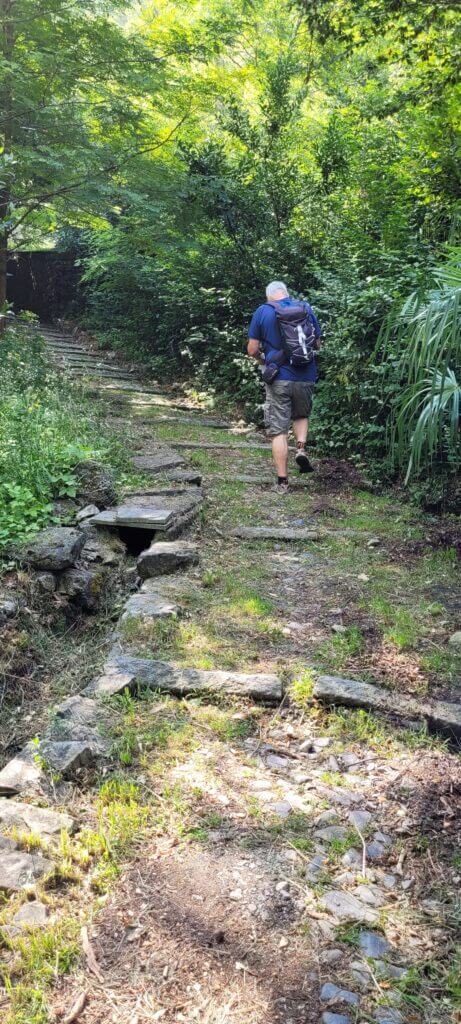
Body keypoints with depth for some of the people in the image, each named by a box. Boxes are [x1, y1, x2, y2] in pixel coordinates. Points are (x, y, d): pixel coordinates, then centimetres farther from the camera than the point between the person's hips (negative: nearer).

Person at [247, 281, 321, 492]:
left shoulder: (262, 312, -2)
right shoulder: (306, 308, 5)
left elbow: (252, 349, -2)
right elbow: (317, 344, 11)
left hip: (279, 378, -2)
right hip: (306, 377, 2)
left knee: (279, 431, 4)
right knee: (301, 416, 28)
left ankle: (282, 482, 4)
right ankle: (301, 448, 2)